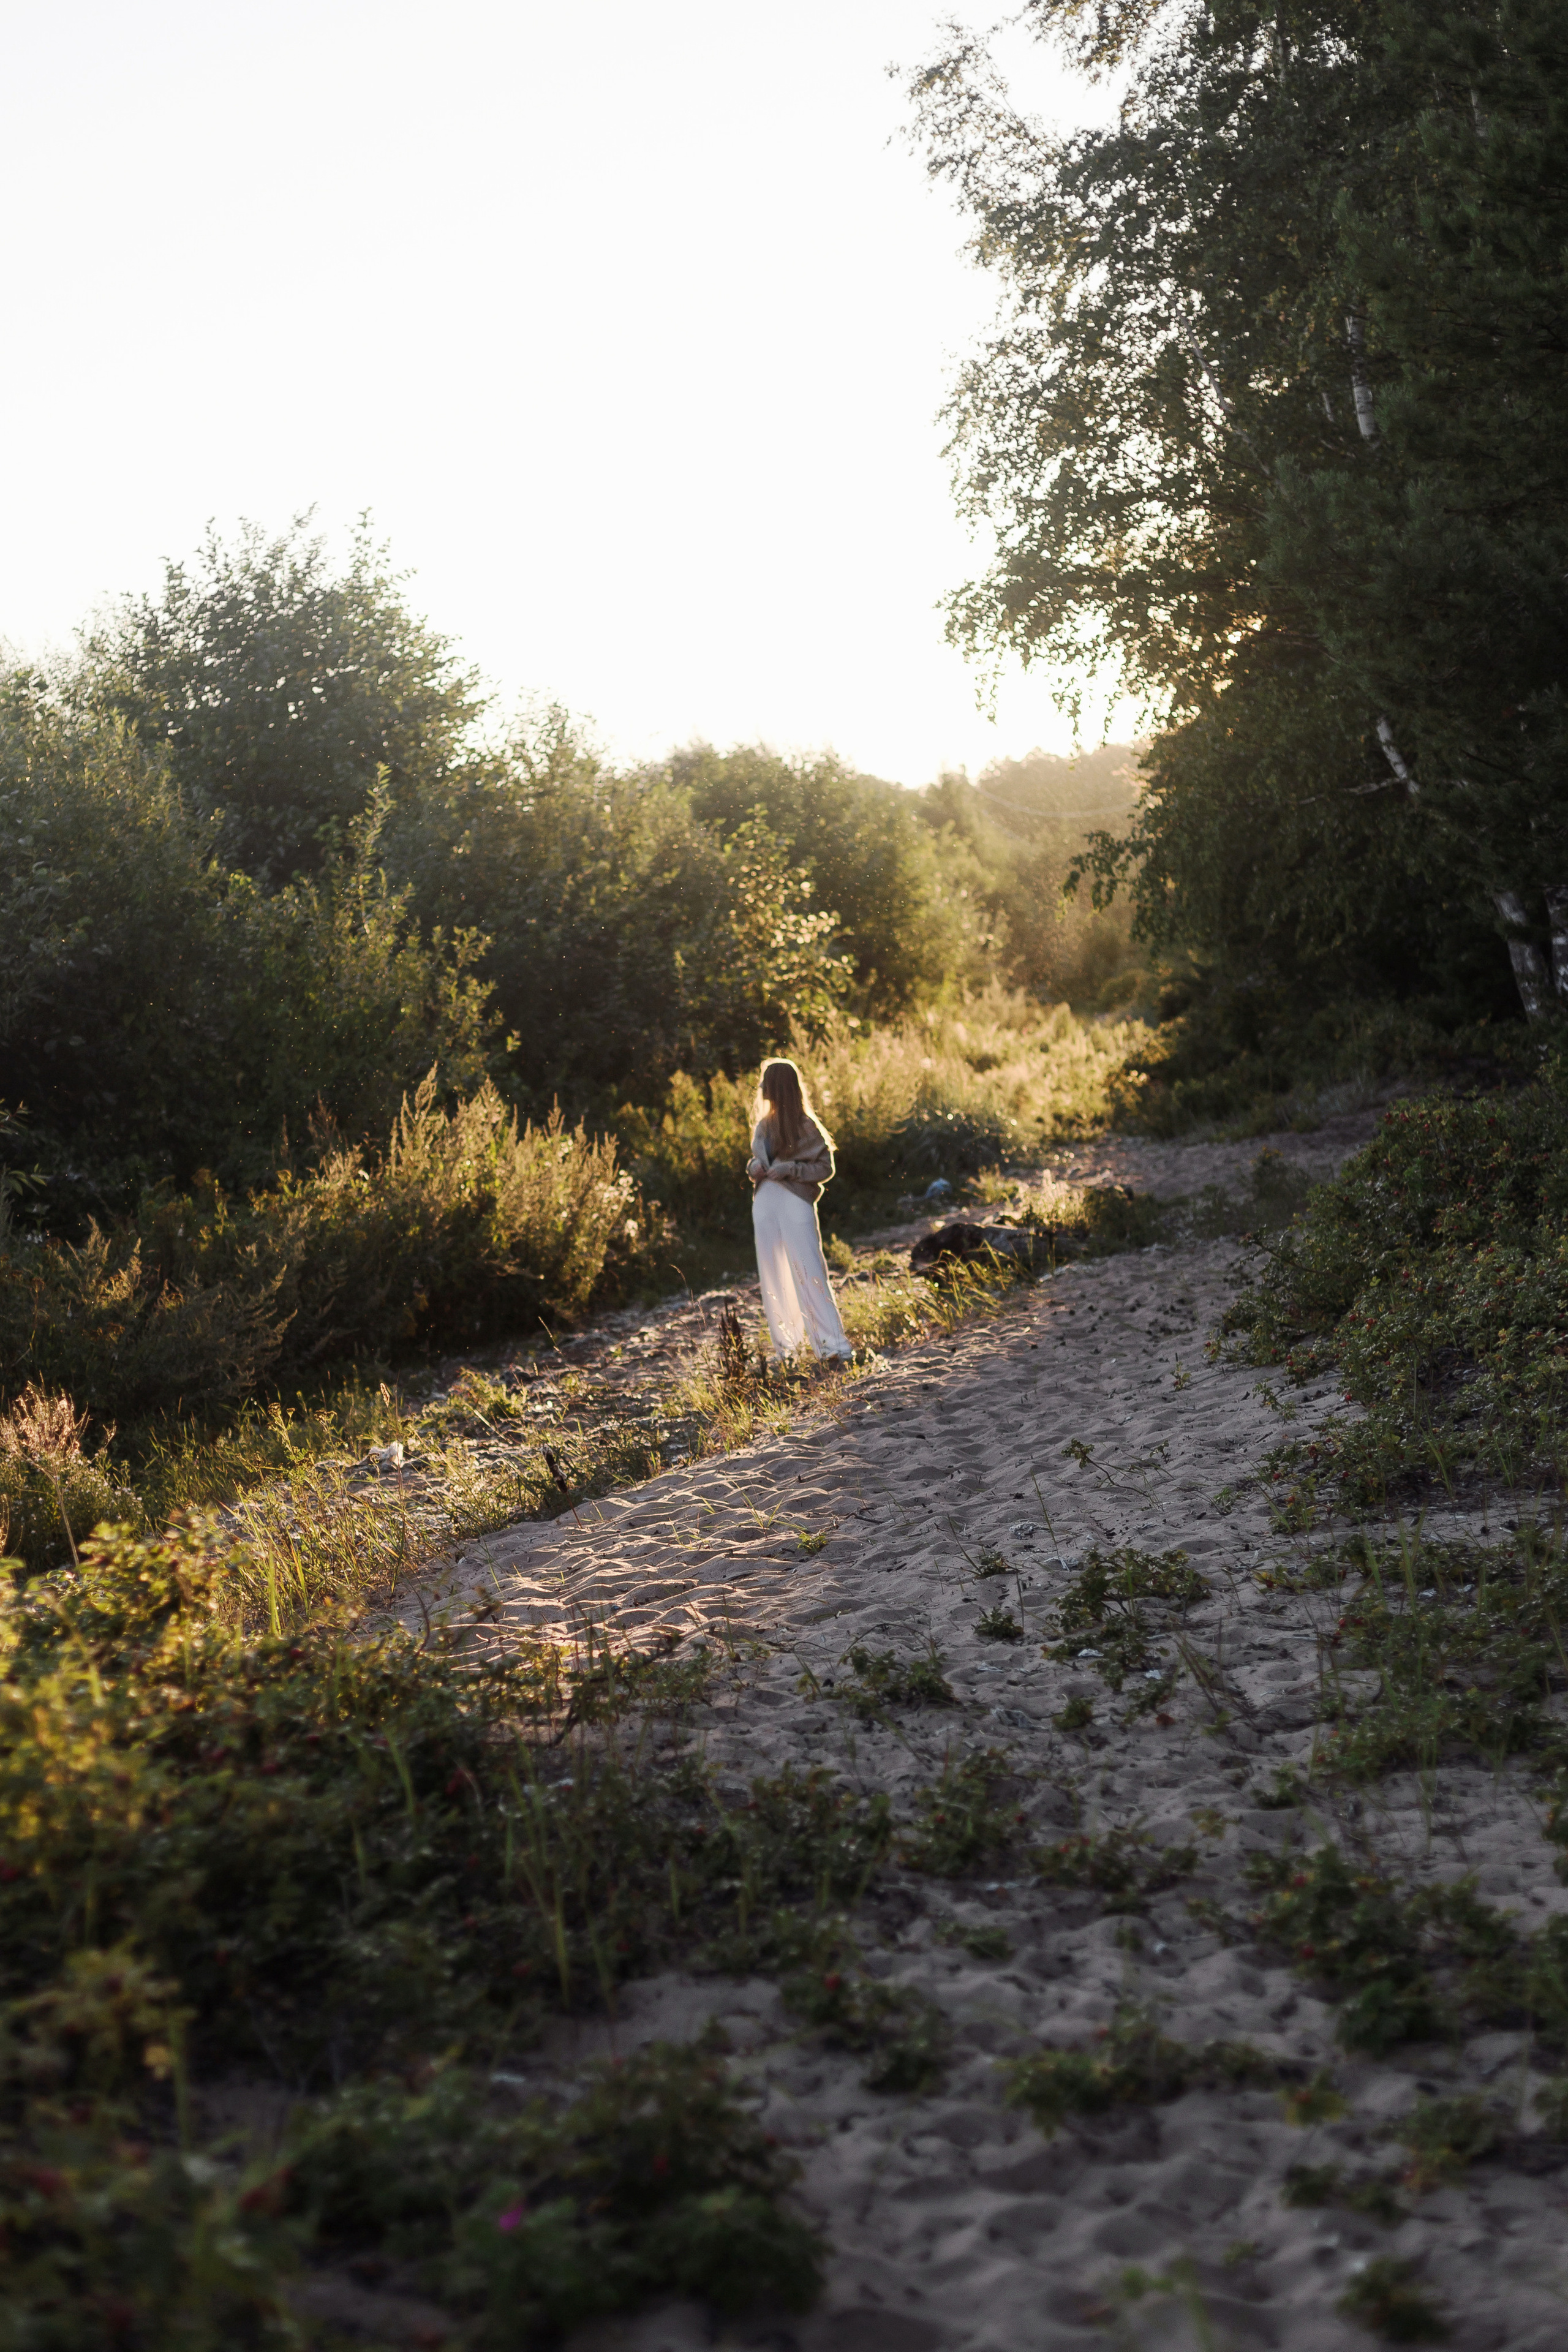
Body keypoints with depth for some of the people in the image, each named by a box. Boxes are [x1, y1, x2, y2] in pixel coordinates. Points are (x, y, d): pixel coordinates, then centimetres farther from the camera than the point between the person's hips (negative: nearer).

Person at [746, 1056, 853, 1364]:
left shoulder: (806, 1127, -4)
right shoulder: (764, 1125, 15)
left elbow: (825, 1168, -4)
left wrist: (790, 1169, -16)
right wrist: (753, 1167, 1)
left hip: (795, 1203, -6)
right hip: (765, 1203, 6)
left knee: (809, 1273, -10)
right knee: (772, 1278, 6)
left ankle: (834, 1344, -7)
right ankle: (786, 1347, 14)